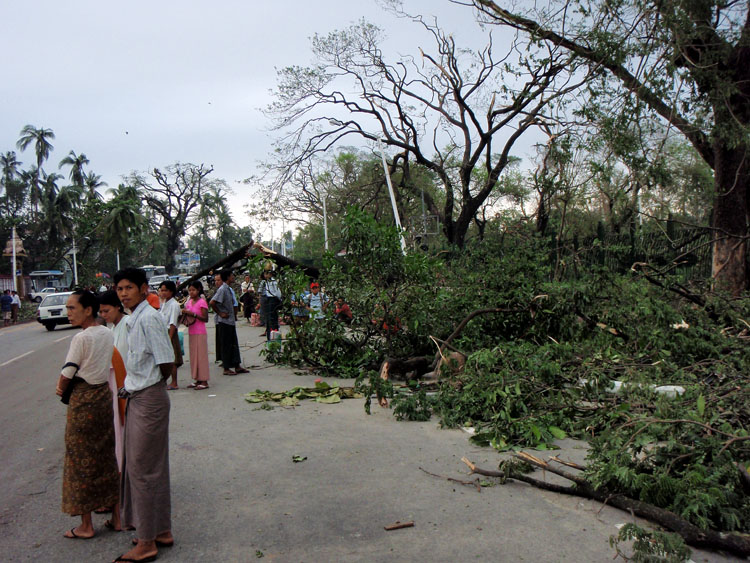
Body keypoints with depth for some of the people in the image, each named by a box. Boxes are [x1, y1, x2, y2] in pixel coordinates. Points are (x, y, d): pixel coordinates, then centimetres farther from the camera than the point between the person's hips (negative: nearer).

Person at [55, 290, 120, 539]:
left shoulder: (81, 338, -18)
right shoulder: (107, 334, 4)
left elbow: (67, 375, -15)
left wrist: (61, 388, 7)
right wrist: (66, 384, 9)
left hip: (83, 400, -7)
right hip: (104, 394, 7)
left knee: (82, 460, 5)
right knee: (107, 455, 15)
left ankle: (86, 525, 16)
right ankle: (117, 515, 23)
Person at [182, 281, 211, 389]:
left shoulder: (202, 302, -10)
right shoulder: (189, 302, 11)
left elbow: (205, 318, -15)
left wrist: (193, 315, -24)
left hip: (200, 333, -7)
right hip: (191, 332, 7)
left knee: (201, 355, -4)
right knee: (194, 356, 10)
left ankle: (204, 381, 0)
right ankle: (197, 379, 18)